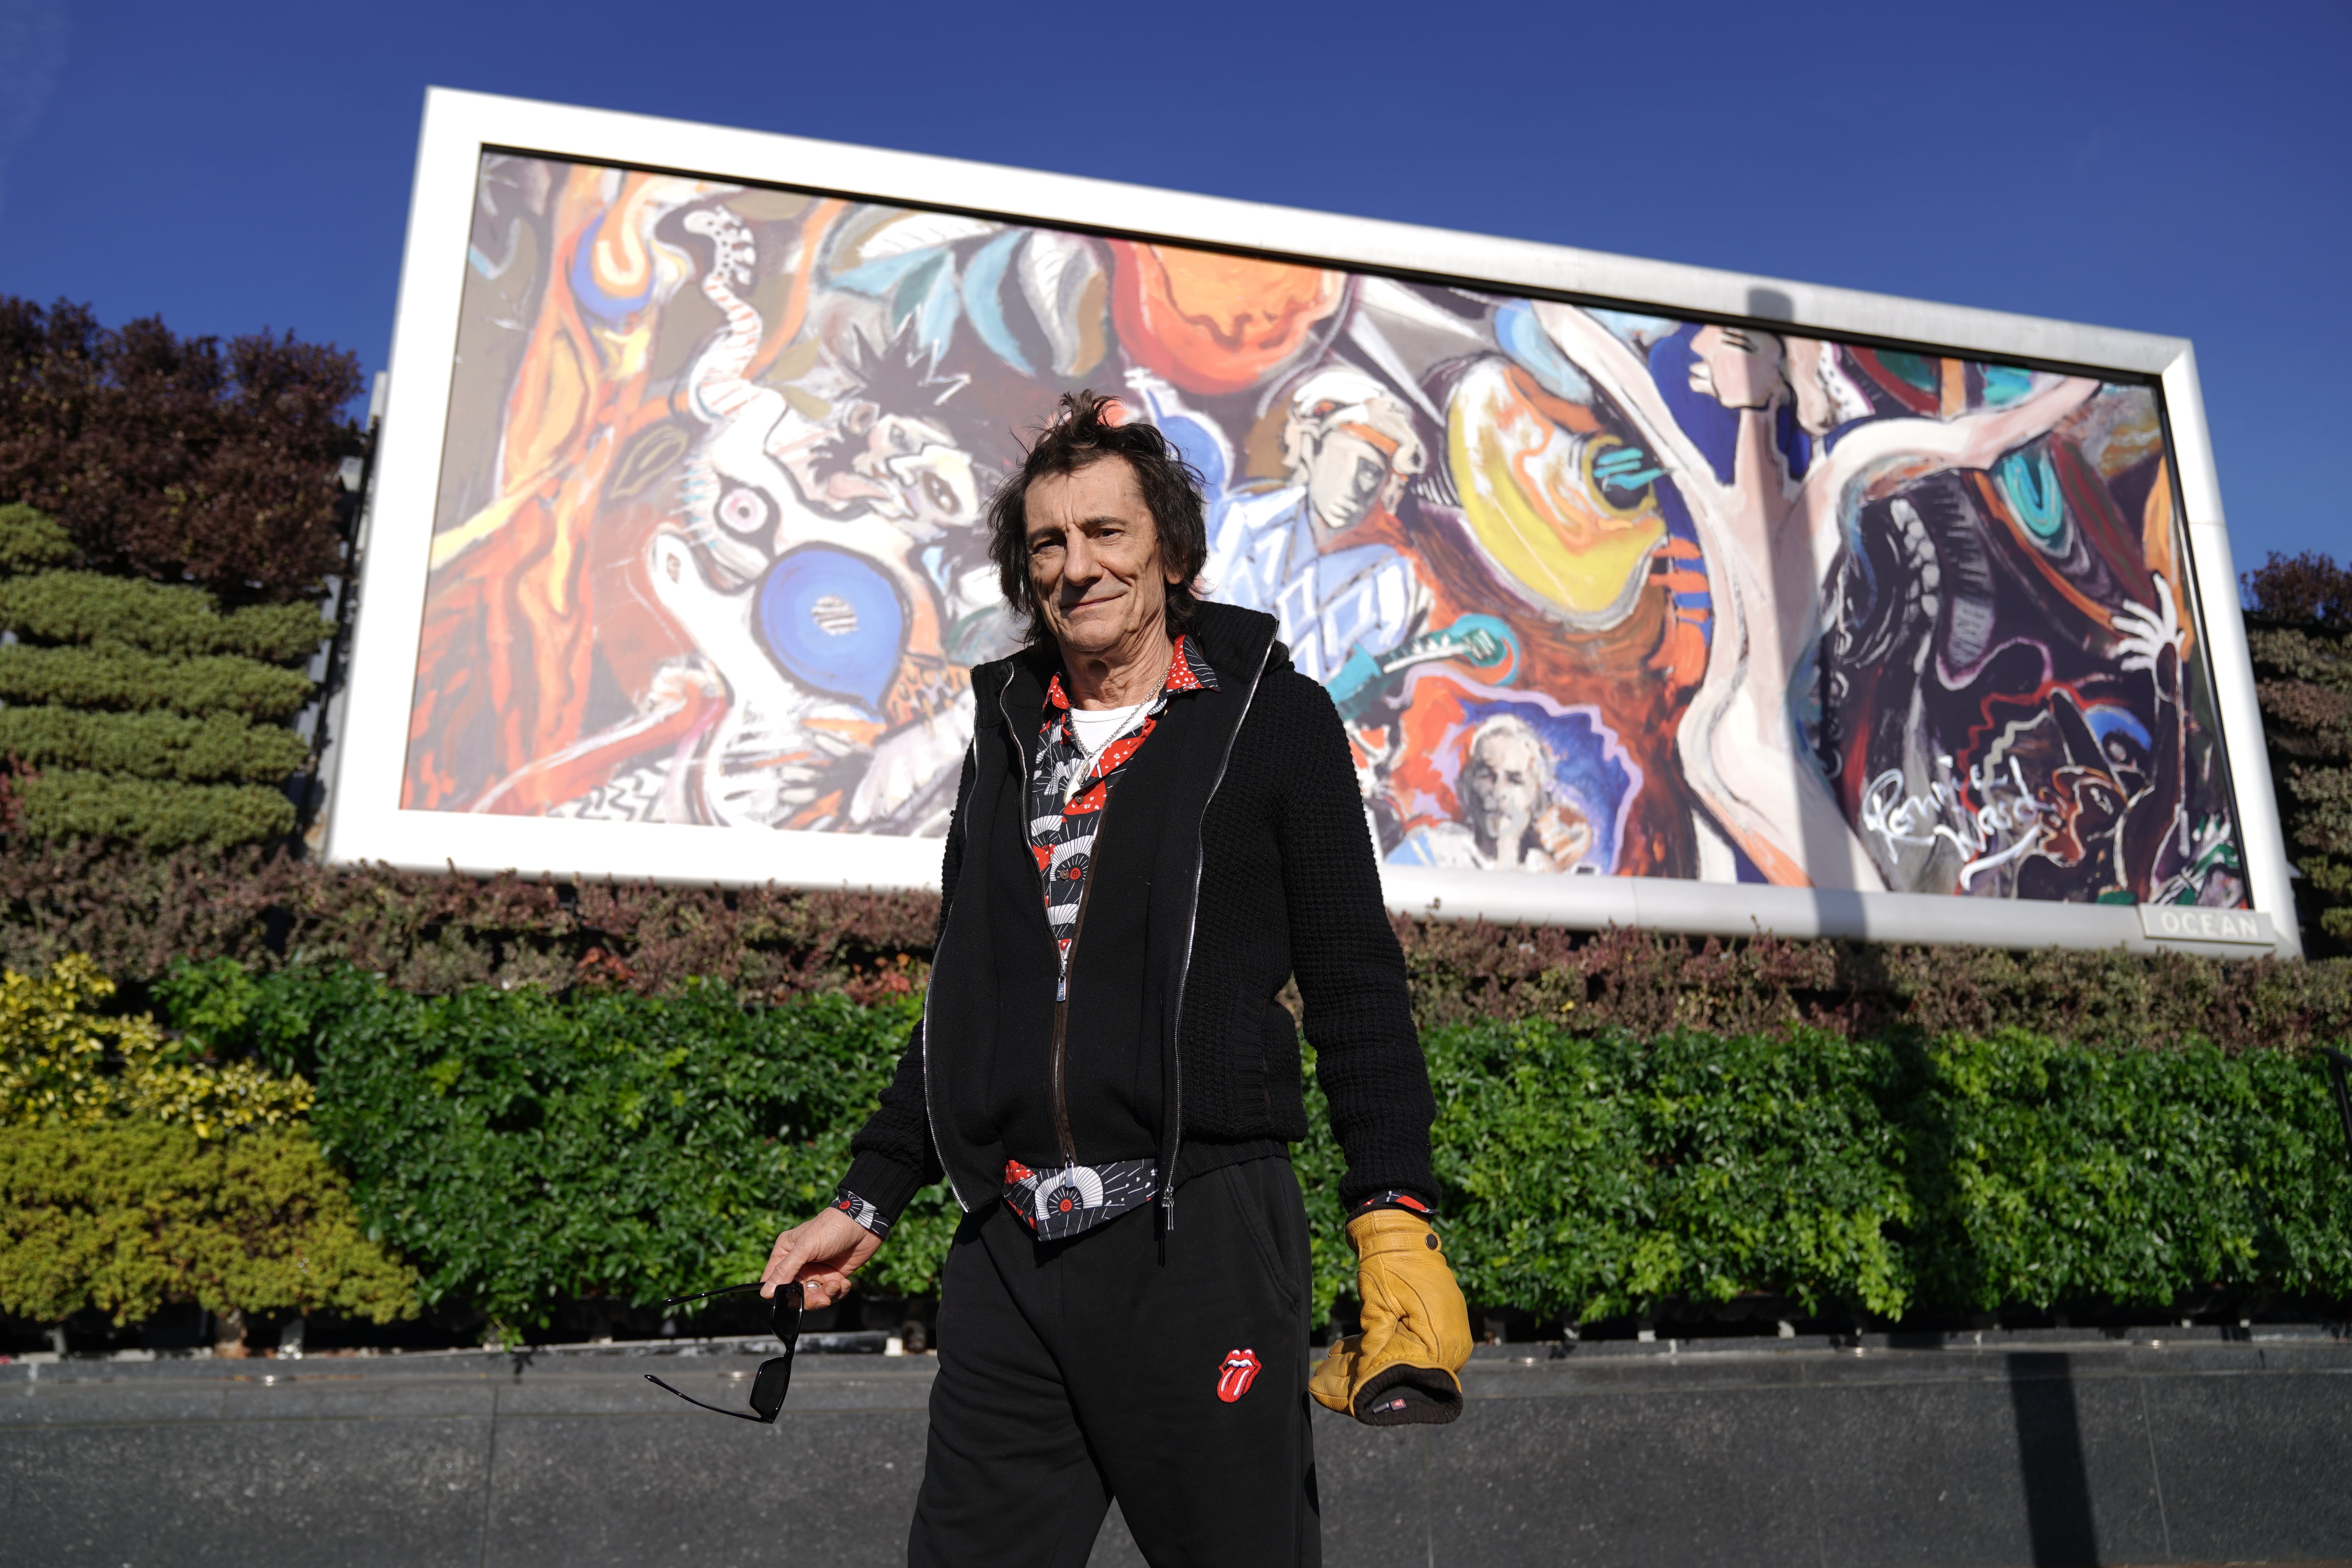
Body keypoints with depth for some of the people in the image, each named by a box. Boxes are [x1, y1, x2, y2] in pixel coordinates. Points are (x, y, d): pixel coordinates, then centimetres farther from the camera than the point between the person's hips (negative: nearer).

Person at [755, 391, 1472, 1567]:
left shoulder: (1272, 718, 2)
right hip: (1008, 1250, 5)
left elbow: (1355, 983, -1)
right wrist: (866, 1201, 20)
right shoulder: (1009, 737, 16)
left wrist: (1394, 1215, -9)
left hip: (1203, 1234, -4)